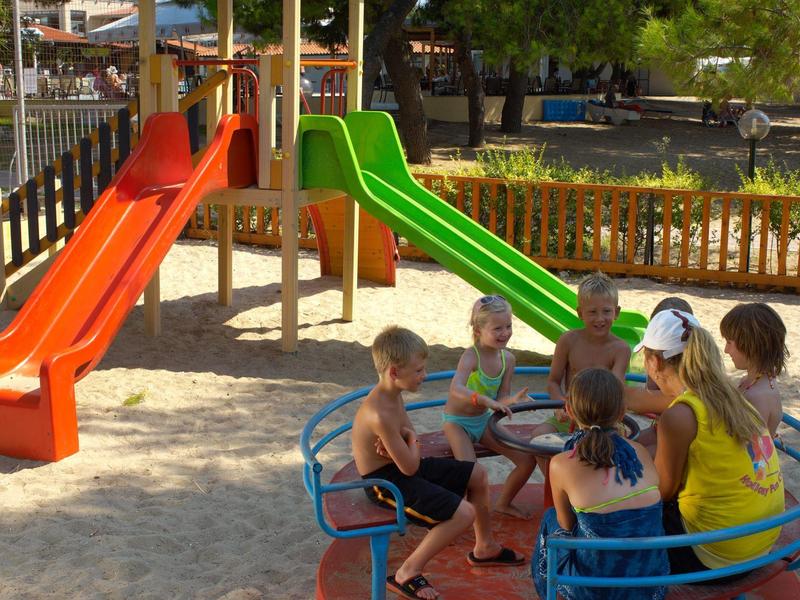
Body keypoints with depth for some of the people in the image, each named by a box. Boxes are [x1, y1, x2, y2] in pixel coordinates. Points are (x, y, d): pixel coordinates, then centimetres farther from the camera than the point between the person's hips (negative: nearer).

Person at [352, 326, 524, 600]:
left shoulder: (394, 394, 0)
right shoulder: (379, 414, -31)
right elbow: (409, 467, -26)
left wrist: (399, 449, -17)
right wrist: (411, 442, -5)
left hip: (399, 468, 10)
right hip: (385, 482, -10)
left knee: (478, 475, 15)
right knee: (463, 513, -21)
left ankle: (485, 547, 35)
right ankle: (407, 574, -9)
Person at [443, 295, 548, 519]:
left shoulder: (508, 359, -5)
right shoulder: (471, 356, -25)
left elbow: (500, 401, -4)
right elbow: (456, 389, -44)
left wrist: (513, 400, -27)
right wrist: (487, 401, -55)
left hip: (484, 420, 7)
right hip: (457, 422, -6)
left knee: (528, 460, 1)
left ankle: (504, 503, 24)